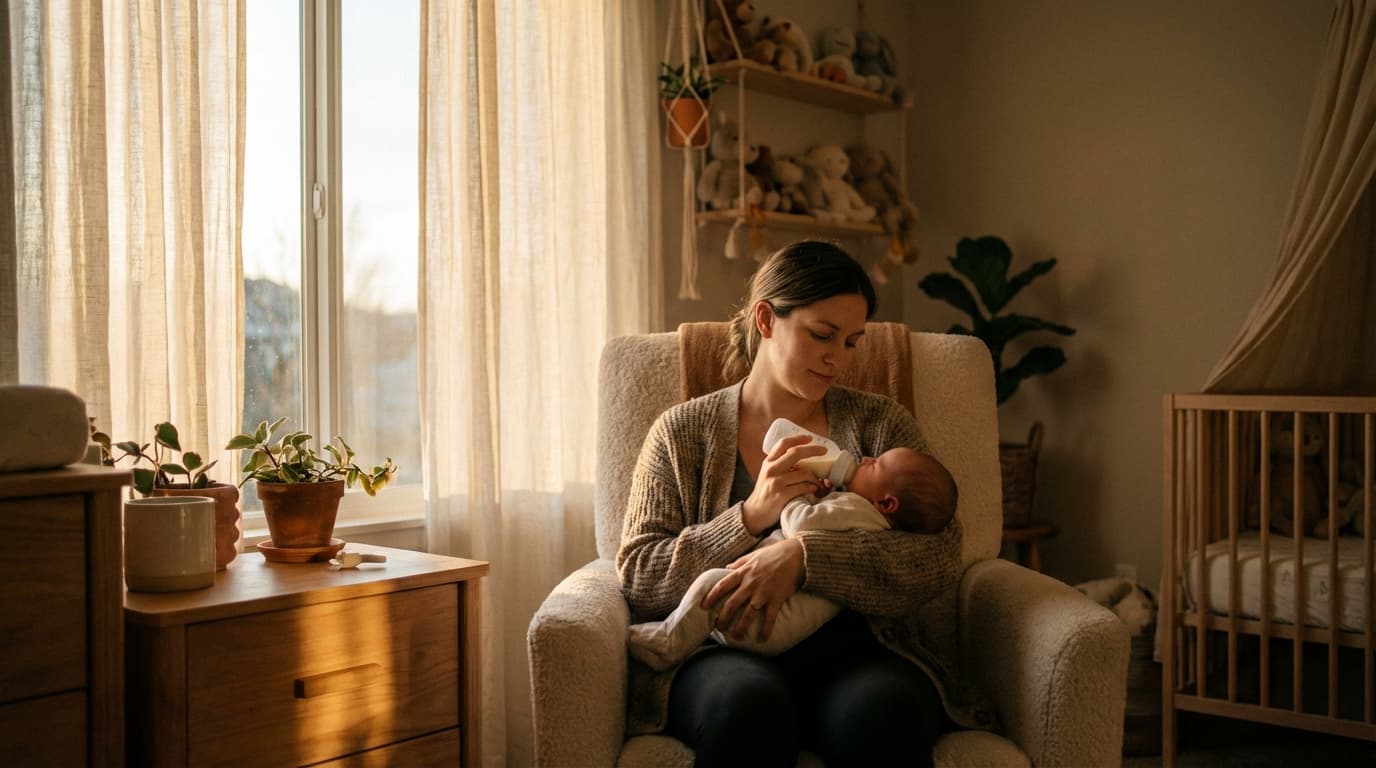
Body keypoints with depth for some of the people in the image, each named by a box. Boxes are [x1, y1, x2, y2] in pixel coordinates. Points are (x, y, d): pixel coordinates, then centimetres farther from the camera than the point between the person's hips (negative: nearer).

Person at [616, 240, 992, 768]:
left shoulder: (881, 423, 14)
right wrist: (751, 516, -12)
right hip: (726, 650, 0)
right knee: (748, 701, -35)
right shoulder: (683, 431, 12)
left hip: (856, 646, 1)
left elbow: (940, 556, -1)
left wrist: (802, 556, -16)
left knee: (881, 709, -34)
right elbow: (637, 576, 3)